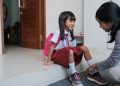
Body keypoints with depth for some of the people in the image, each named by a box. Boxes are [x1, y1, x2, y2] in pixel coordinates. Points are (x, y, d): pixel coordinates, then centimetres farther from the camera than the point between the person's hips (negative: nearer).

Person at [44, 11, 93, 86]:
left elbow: (73, 47, 3)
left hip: (70, 53, 6)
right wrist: (49, 60, -15)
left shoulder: (70, 33, 6)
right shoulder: (58, 33, -13)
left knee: (84, 48, -14)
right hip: (58, 54, -6)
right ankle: (74, 75, -25)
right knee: (70, 51, -38)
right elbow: (52, 47, -14)